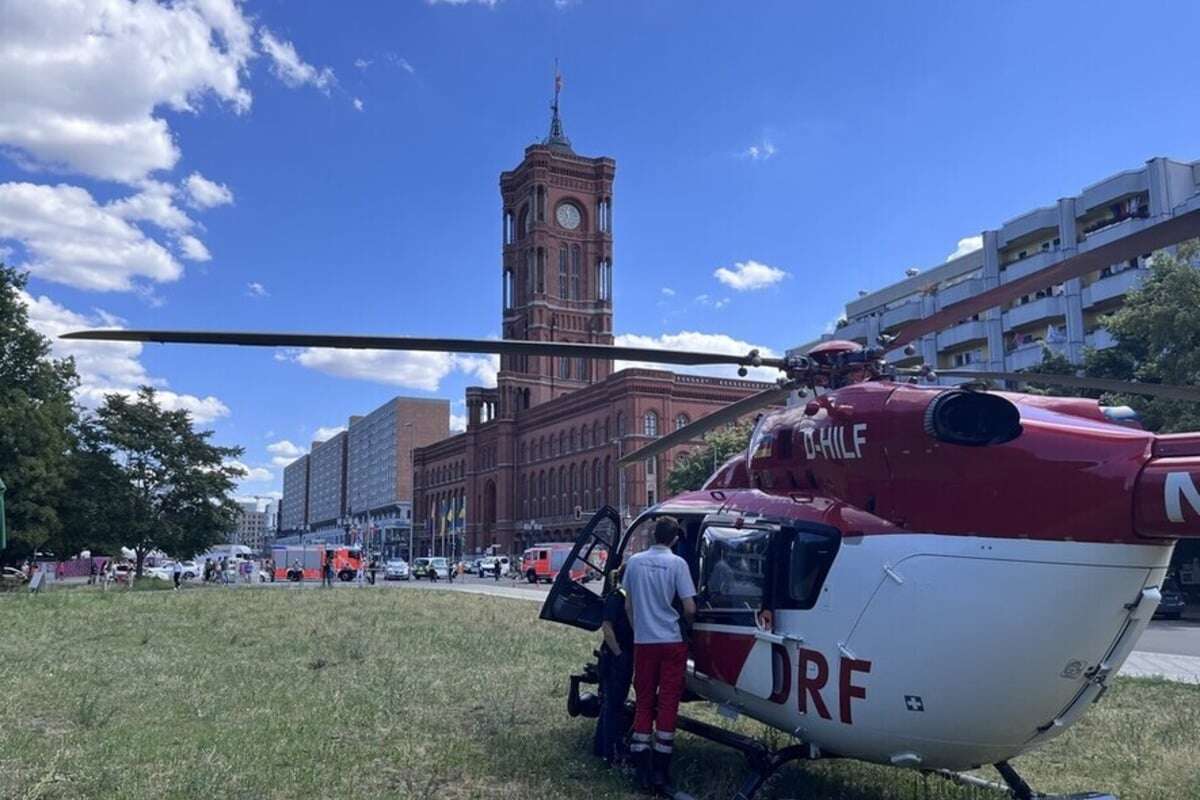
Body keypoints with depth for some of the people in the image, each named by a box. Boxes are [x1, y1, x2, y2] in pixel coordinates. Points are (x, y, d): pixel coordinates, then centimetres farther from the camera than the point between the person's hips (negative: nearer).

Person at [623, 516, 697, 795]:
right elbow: (689, 609, -10)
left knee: (644, 702, 11)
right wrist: (687, 624, 11)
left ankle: (642, 771, 11)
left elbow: (628, 606, 9)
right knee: (667, 704, 3)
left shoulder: (635, 562, 2)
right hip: (671, 641, -3)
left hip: (643, 641, 3)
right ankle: (660, 772, 5)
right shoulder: (677, 563, -10)